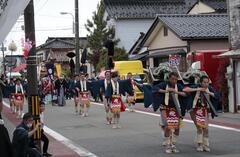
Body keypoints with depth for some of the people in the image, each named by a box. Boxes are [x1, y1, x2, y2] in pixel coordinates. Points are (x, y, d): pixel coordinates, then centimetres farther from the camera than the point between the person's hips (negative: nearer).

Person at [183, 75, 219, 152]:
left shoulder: (209, 88, -4)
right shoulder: (196, 87, -16)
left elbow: (217, 96, -8)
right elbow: (185, 90, -29)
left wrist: (209, 92, -22)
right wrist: (197, 89, -33)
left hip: (205, 110, 4)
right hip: (195, 110, -4)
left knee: (205, 128, 2)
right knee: (199, 127, -12)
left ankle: (205, 145, 12)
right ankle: (199, 145, 1)